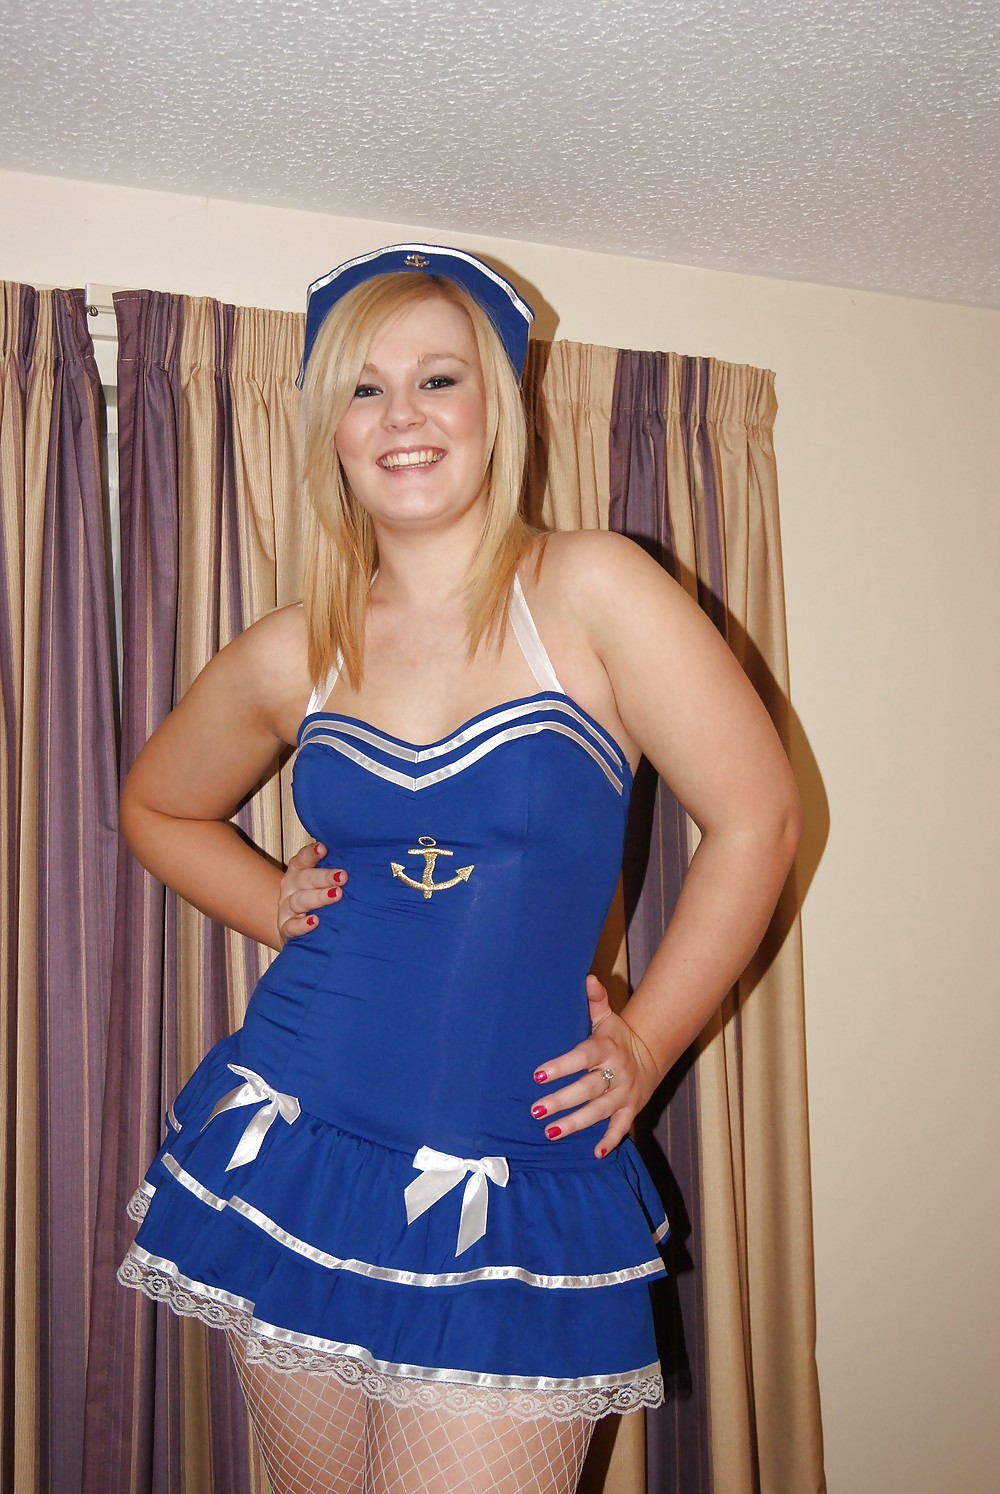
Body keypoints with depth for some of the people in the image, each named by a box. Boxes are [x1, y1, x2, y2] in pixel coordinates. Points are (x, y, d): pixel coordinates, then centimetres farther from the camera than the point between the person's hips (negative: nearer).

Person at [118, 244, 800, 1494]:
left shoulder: (588, 591, -6)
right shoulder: (292, 655, 4)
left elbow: (756, 818, -5)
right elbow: (158, 805, 22)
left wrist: (644, 1045, -2)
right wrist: (282, 913, 7)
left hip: (514, 1193, -3)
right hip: (295, 1153, 3)